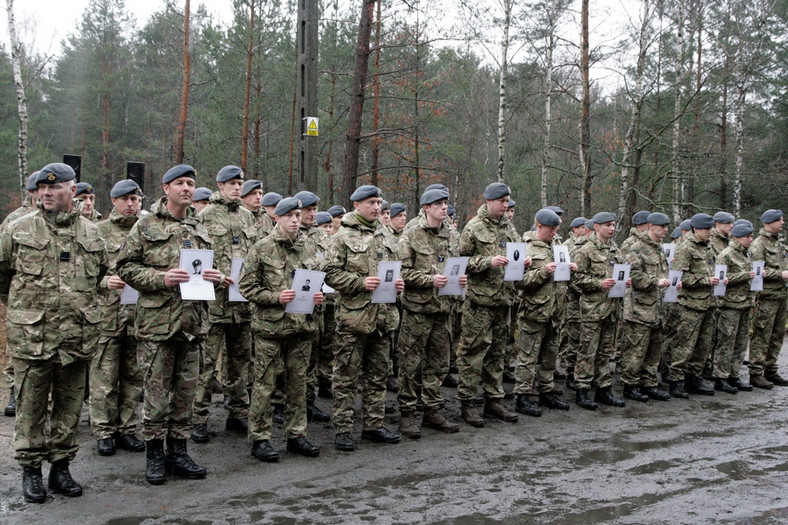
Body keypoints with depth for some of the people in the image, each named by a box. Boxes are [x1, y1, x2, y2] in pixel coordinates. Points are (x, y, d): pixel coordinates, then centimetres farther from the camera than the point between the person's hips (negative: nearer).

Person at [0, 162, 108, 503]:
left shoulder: (92, 234, 7)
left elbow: (102, 276, 20)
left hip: (78, 336, 2)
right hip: (30, 335, -2)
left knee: (70, 404, 11)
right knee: (31, 405, 6)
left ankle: (61, 466, 24)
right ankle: (30, 470, 19)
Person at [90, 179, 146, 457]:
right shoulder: (99, 231, 3)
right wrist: (104, 281, -17)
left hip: (140, 315, 3)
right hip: (107, 315, -3)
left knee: (134, 376, 9)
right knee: (104, 377, 1)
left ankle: (127, 429, 20)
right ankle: (104, 432, 12)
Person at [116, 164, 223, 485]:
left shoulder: (199, 230, 16)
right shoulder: (146, 226, 0)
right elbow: (125, 268, -3)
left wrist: (214, 277, 2)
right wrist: (161, 278, -17)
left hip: (193, 321, 5)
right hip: (157, 321, -5)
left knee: (186, 389, 10)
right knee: (156, 390, 0)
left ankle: (178, 451, 21)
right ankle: (154, 454, 13)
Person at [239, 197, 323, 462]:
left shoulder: (309, 248, 11)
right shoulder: (262, 248, -3)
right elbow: (247, 286, -5)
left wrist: (318, 296, 2)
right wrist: (275, 297, -17)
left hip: (303, 325, 5)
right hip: (270, 326, -4)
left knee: (298, 382, 11)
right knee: (265, 383, 0)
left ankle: (296, 435, 22)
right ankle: (260, 439, 9)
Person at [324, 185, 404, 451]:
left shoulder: (384, 237, 16)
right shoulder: (343, 237, -4)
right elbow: (331, 274, -10)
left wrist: (397, 282, 3)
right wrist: (361, 282, -20)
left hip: (383, 316, 7)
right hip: (353, 316, -6)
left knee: (378, 374, 13)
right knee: (347, 376, -1)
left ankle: (373, 425, 23)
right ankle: (343, 429, 7)